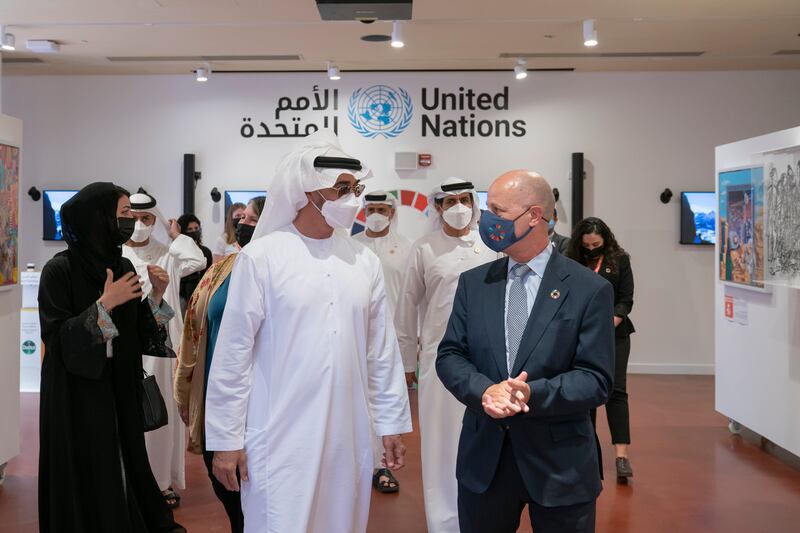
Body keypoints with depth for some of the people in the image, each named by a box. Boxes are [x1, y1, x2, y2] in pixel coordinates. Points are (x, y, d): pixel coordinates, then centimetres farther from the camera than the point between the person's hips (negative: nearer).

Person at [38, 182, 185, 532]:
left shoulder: (123, 266, 7)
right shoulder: (60, 269, -12)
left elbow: (137, 337, 9)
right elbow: (57, 339, -16)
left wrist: (156, 295, -5)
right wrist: (103, 305, -22)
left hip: (120, 392, 6)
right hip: (77, 398, -6)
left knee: (123, 470, 9)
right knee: (86, 482, 0)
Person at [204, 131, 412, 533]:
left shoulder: (364, 260, 5)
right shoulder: (261, 257, -8)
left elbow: (382, 351, 9)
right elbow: (233, 353, -6)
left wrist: (391, 423, 10)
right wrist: (225, 438, -6)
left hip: (349, 440, 4)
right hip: (280, 441, -4)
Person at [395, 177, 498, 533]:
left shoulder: (489, 248, 5)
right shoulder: (424, 250, 0)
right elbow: (408, 307, 4)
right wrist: (407, 361, 4)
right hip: (439, 356, -1)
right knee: (442, 440, 6)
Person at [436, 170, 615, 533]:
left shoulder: (589, 289, -7)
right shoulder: (473, 283, 5)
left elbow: (596, 380, -10)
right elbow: (449, 355, 2)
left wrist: (532, 393, -25)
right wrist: (485, 390, -18)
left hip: (560, 465, -3)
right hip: (483, 460, 3)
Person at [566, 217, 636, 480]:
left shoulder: (619, 260, 0)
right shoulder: (571, 261, 2)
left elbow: (626, 300, -2)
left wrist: (609, 325, -16)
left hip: (614, 334, -1)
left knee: (616, 390, -7)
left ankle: (622, 455, -11)